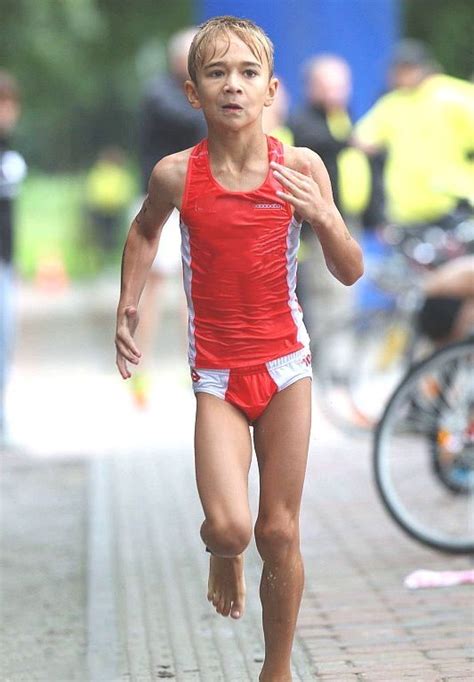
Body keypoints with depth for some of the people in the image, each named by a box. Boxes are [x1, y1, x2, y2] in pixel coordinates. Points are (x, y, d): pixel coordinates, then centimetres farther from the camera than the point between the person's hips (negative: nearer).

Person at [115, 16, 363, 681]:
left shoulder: (300, 167, -10)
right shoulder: (177, 174, -10)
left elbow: (351, 273, -4)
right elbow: (146, 230, 15)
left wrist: (324, 218, -22)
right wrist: (127, 305, 7)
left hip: (285, 363, 1)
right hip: (217, 372, -1)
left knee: (280, 532, 6)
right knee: (229, 526, -16)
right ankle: (224, 556, 22)